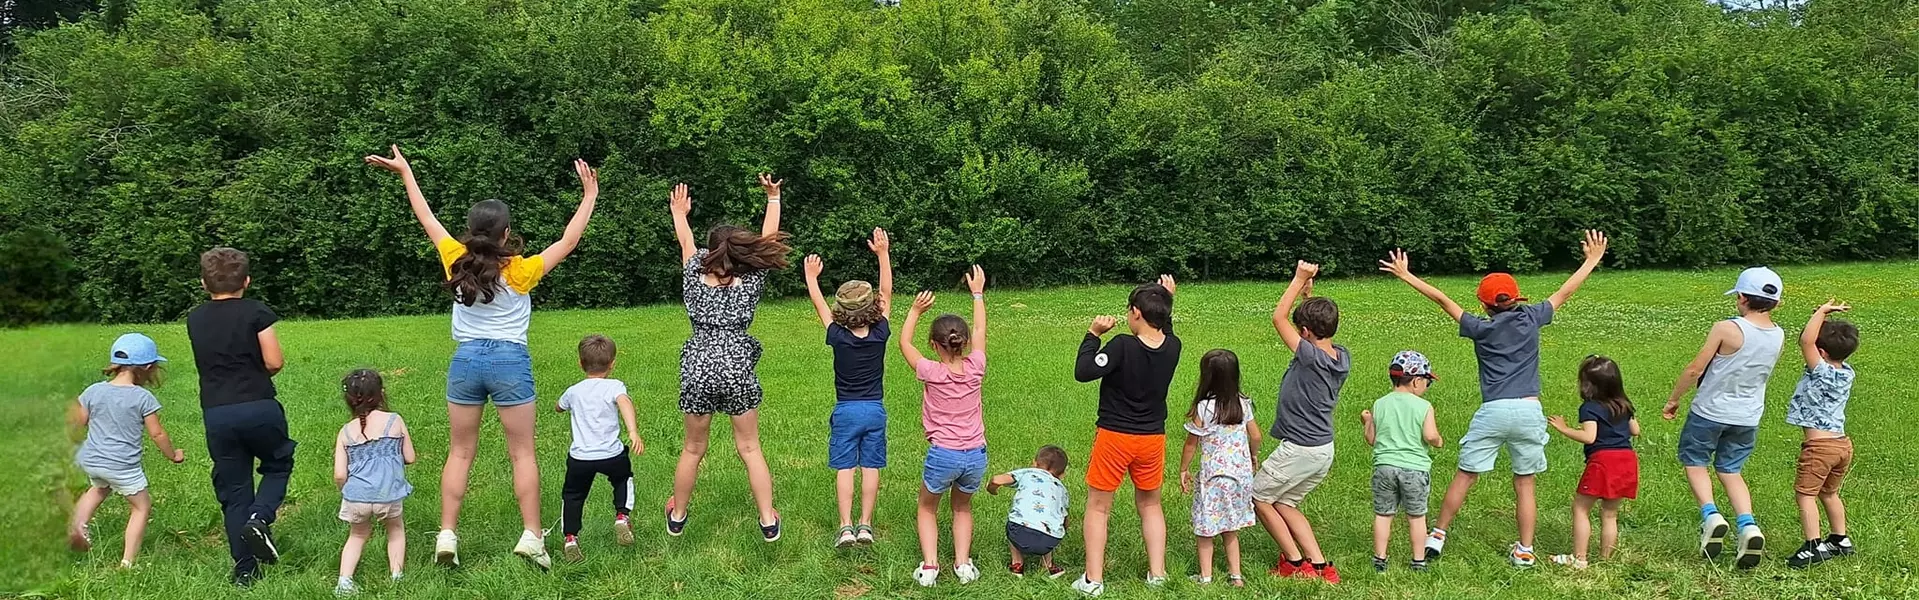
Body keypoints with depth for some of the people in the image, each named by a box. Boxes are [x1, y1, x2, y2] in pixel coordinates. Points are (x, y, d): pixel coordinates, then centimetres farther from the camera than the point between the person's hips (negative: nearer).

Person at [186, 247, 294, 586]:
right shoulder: (256, 312, -5)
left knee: (232, 490, 11)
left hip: (216, 415, 3)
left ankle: (244, 569, 11)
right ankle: (260, 518, -7)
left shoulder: (194, 320, 9)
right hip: (259, 408, -3)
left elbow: (210, 362, 18)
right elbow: (275, 362, -7)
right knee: (278, 464, 20)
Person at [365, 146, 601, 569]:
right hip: (510, 361, -3)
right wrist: (589, 197, 0)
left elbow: (427, 219, 9)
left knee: (460, 452, 11)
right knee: (522, 453, 4)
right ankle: (531, 536, 2)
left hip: (466, 360, 3)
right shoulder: (519, 271, -11)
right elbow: (568, 241, -7)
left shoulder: (457, 262, -3)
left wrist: (405, 172, 20)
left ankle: (446, 535, 9)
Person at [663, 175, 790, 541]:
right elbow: (768, 238, 8)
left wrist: (679, 213, 37)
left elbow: (686, 243, 19)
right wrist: (773, 198, 18)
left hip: (697, 370, 1)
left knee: (692, 449, 16)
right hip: (738, 370, -1)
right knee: (749, 449, 8)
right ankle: (768, 521, 10)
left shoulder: (695, 278, 1)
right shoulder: (750, 282, -2)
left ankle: (677, 516, 30)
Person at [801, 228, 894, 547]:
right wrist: (883, 254, -1)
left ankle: (846, 526, -3)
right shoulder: (880, 335, -11)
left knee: (845, 468, 3)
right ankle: (865, 524, 6)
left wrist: (811, 277, 15)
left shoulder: (838, 338, -13)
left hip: (846, 411, -1)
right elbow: (886, 293, -3)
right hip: (875, 410, 1)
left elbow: (819, 304, 1)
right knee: (870, 467, 7)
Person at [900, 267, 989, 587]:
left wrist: (915, 311, 11)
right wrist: (977, 293, 23)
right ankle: (962, 563, 13)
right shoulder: (975, 368, -5)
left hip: (943, 455, -3)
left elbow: (904, 343, 5)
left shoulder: (932, 373, -12)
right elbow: (979, 331, 13)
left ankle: (929, 565, 5)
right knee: (962, 507, 28)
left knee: (927, 508, 21)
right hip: (976, 455, 3)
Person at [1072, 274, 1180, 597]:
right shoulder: (1173, 347, -7)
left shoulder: (1122, 345, -24)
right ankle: (1157, 573, 20)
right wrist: (1165, 302, 11)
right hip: (1152, 437, 5)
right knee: (1150, 504, 22)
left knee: (1098, 507, 9)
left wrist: (1093, 335, -13)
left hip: (1114, 437, -4)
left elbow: (1083, 372, -23)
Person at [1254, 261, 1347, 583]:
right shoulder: (1343, 357, -2)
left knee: (1257, 498, 11)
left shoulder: (1311, 357, -24)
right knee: (1284, 504, 20)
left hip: (1298, 450, -8)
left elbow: (1278, 317, -16)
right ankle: (1320, 566, 15)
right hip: (1324, 450, 8)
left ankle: (1296, 563, 12)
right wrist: (1308, 291, 12)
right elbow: (1321, 325, 19)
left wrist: (1300, 279, -11)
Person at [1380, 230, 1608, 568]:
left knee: (1465, 476, 7)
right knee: (1525, 483, 10)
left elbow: (1443, 300, 3)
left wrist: (1405, 275, 7)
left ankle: (1437, 536, 11)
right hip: (1529, 411, 2)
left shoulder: (1481, 329, 1)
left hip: (1493, 412, -2)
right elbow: (1565, 292, 16)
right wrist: (1592, 260, 28)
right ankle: (1524, 551, 14)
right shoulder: (1531, 319, 5)